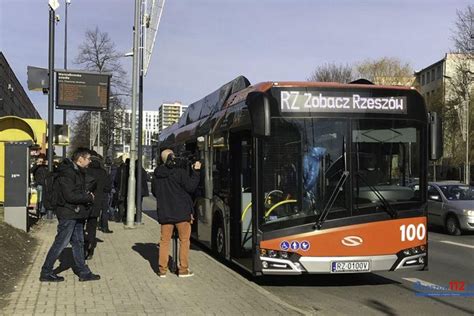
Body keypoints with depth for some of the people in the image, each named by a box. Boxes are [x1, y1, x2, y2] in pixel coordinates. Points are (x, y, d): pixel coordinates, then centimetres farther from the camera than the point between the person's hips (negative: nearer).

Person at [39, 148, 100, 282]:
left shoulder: (78, 172, 13)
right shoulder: (67, 173, -19)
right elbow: (70, 196, -25)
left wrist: (86, 195, -1)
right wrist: (89, 197, -14)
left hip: (76, 214, 10)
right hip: (68, 214, -10)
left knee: (78, 243, 13)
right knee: (60, 243, -2)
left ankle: (83, 272, 21)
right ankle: (46, 273, 9)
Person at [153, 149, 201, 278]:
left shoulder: (157, 174, 3)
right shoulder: (180, 172, -14)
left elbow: (155, 192, 13)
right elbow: (191, 187, -9)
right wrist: (196, 171, -3)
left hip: (164, 213, 4)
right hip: (181, 212, -4)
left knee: (164, 240, 10)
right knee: (184, 240, 6)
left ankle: (162, 270, 11)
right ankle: (183, 269, 7)